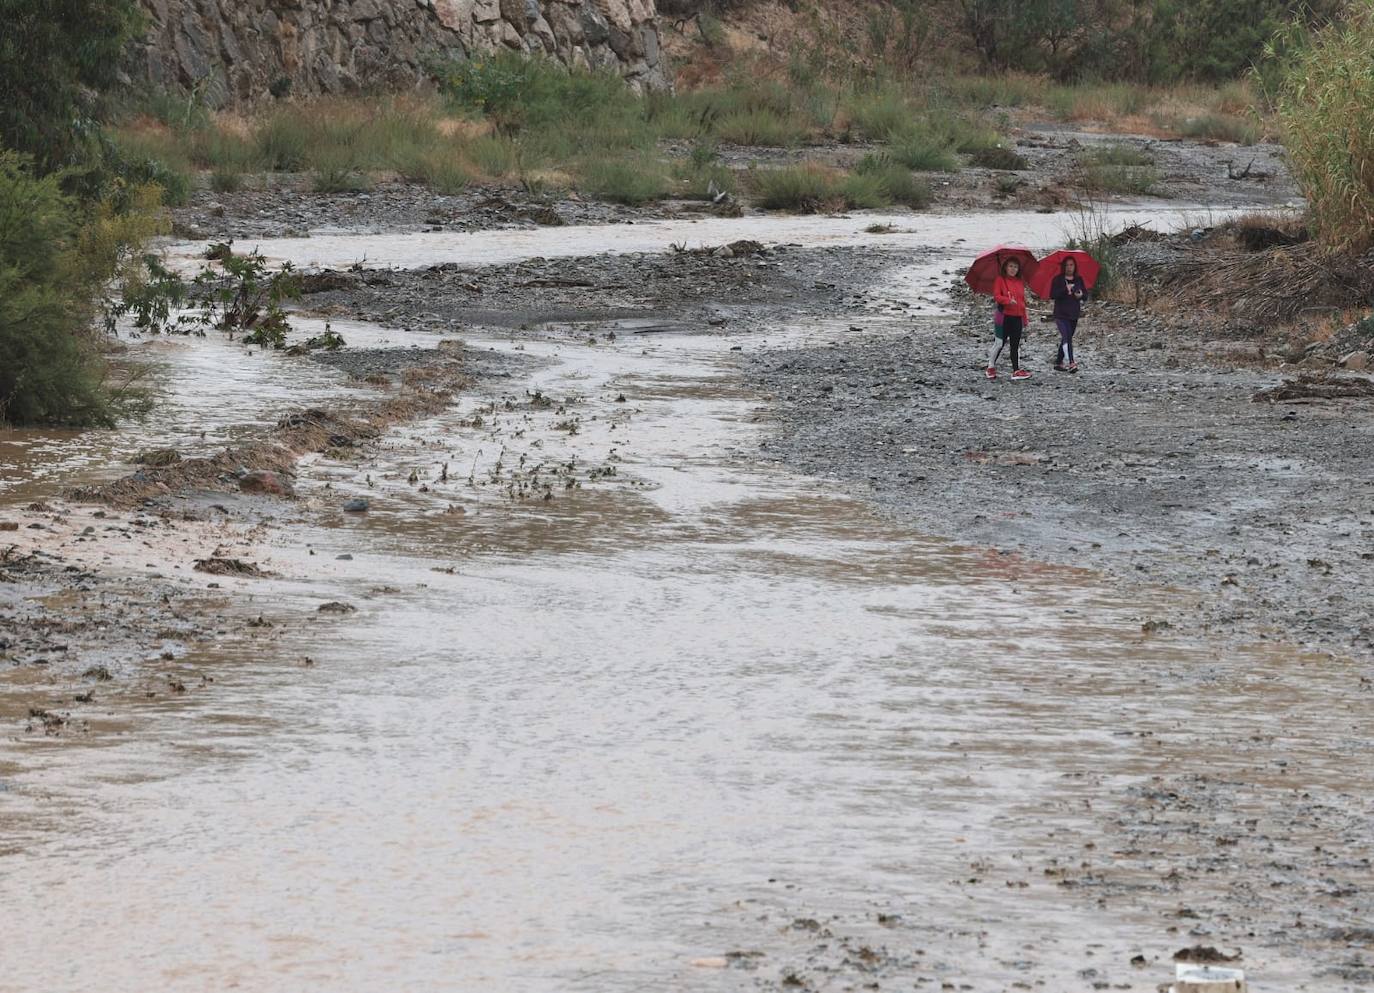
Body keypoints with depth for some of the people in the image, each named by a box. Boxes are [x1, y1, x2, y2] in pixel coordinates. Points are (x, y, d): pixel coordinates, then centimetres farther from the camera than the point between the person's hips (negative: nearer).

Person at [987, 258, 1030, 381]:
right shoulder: (1000, 280, -1)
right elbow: (996, 296, -12)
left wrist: (1024, 319, 13)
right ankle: (991, 367, 13)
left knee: (1015, 344, 5)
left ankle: (1016, 370, 5)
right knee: (1000, 342, -2)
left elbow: (1022, 301, 16)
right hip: (1005, 316, -5)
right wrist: (1008, 300, -30)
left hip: (1017, 317, 5)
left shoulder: (1020, 282, 14)